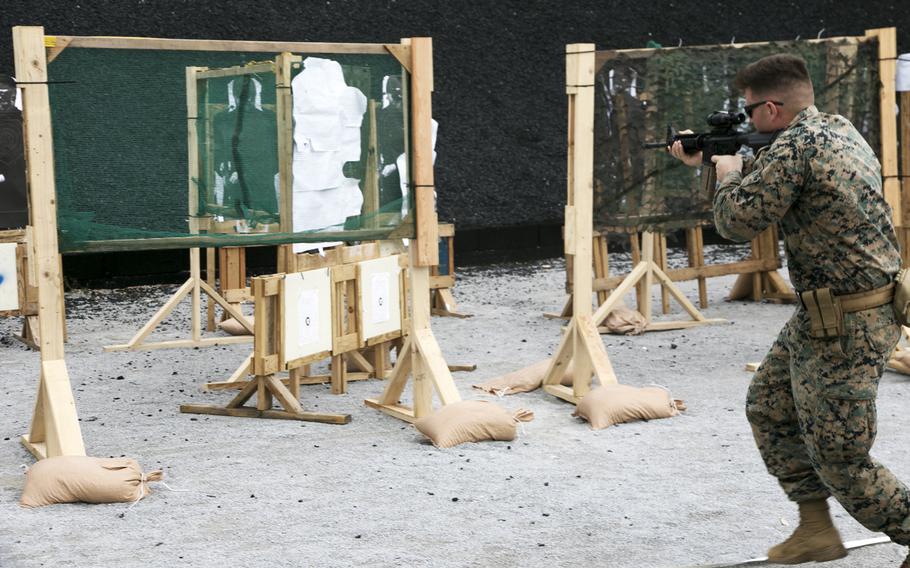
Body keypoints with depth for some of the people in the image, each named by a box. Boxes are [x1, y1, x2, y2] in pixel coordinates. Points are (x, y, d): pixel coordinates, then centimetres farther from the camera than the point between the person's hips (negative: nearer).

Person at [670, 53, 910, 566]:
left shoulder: (796, 145, -22)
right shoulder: (840, 129, 9)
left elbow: (738, 221, -16)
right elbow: (770, 177, 25)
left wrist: (729, 171, 2)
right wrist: (708, 158, 26)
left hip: (846, 328, -11)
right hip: (819, 317, 11)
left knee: (840, 461, -3)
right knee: (769, 407, 20)